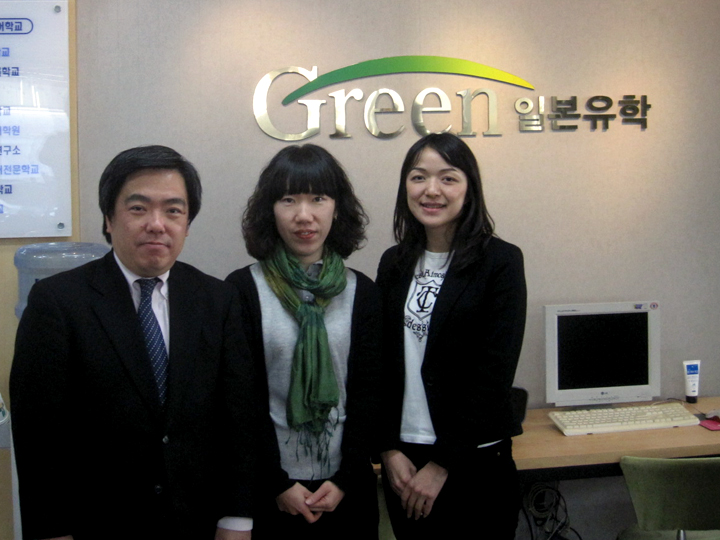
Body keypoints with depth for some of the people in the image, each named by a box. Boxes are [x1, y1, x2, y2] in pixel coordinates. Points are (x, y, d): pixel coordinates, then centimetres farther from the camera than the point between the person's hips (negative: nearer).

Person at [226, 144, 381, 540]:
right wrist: (277, 483, -10)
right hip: (267, 490, -2)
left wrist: (346, 479, -7)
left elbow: (368, 392, 1)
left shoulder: (362, 292, 1)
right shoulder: (242, 289, -7)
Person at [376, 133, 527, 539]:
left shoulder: (501, 261, -8)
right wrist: (389, 448, -4)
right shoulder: (394, 264, 5)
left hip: (476, 463, -4)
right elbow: (381, 364, 6)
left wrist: (442, 463, -12)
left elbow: (495, 374, -12)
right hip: (402, 459, 4)